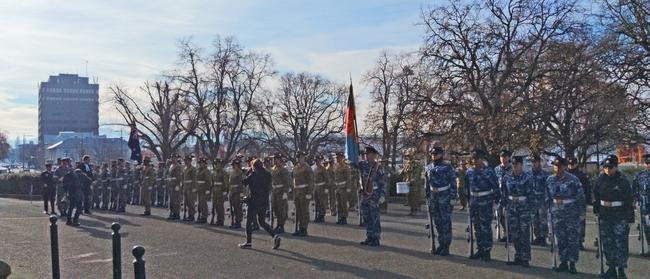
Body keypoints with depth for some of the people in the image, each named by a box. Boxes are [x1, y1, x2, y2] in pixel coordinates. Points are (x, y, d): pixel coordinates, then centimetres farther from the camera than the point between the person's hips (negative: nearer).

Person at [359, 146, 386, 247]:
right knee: (366, 217, 11)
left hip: (374, 195, -6)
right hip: (365, 194, 6)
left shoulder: (378, 167, -8)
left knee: (374, 217, -2)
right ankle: (369, 237, 20)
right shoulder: (363, 165, 7)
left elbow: (383, 182, -9)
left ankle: (376, 239, 4)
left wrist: (382, 195, -14)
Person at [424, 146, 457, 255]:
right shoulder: (429, 168, 10)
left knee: (446, 221, -2)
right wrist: (427, 197, 14)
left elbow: (453, 183, -8)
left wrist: (452, 197, -12)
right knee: (437, 221, 11)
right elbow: (427, 184, 17)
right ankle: (441, 244, 22)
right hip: (433, 197, 6)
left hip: (445, 197, -6)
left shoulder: (448, 167, -6)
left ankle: (446, 247, 3)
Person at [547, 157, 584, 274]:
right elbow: (548, 196, 14)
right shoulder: (550, 180, 4)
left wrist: (579, 210, -6)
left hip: (572, 213, -4)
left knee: (573, 238, 1)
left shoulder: (573, 179, -9)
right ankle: (563, 262, 20)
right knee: (560, 239, 9)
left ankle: (572, 263, 10)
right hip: (557, 213, 4)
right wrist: (550, 208, 8)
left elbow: (580, 196, -4)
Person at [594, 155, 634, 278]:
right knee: (607, 243, 11)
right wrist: (596, 209, 14)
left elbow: (630, 200, -9)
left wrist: (630, 217, -10)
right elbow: (596, 195, 15)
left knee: (621, 244, -3)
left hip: (620, 218, -5)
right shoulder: (600, 179, 2)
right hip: (605, 217, 5)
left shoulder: (622, 180, -11)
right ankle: (611, 268, 23)